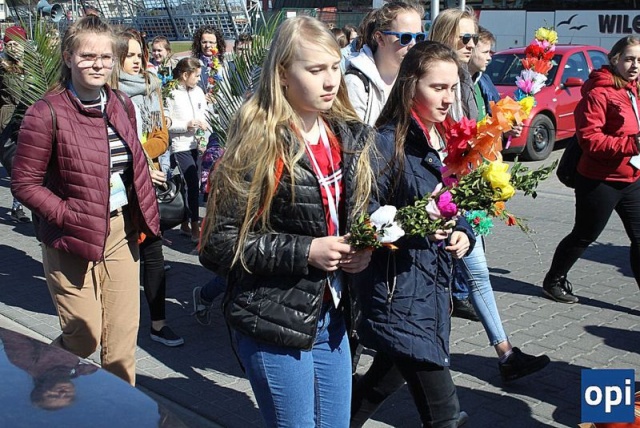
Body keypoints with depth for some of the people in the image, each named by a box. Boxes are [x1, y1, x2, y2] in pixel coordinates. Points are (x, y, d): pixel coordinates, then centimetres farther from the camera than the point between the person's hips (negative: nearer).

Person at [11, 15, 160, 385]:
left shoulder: (122, 107, 7)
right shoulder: (47, 114, -13)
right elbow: (25, 184, -10)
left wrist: (139, 215, 7)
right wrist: (69, 216, -19)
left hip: (122, 233, 5)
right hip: (72, 240, -5)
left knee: (123, 334, 9)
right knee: (85, 337, 2)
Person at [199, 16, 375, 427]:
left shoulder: (351, 136, 4)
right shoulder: (259, 145, -16)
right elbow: (219, 244, -17)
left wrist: (363, 248, -3)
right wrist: (305, 252, -22)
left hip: (332, 315, 6)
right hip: (275, 322, -6)